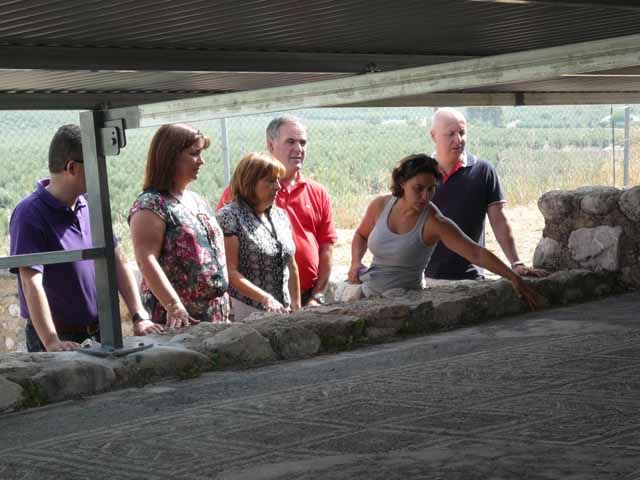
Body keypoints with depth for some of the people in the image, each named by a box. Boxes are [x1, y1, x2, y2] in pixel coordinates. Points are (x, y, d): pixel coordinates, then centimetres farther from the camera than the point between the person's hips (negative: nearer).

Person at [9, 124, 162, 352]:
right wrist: (51, 342, -32)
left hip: (99, 334, 6)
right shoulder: (30, 214, -14)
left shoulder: (91, 205, 8)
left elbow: (118, 262, 7)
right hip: (61, 341, -6)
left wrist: (140, 317, -4)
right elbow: (31, 283, -23)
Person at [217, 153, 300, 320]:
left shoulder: (280, 215, 13)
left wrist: (296, 306, 14)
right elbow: (230, 272, -16)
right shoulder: (230, 216, -9)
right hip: (245, 311, -6)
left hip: (281, 312, 6)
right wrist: (266, 298, -22)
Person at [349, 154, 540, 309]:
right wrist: (356, 262, -1)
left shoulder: (435, 223, -16)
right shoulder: (380, 206, -3)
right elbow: (361, 235, 18)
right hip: (367, 295, 4)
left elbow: (477, 253, -22)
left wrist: (514, 278, -29)